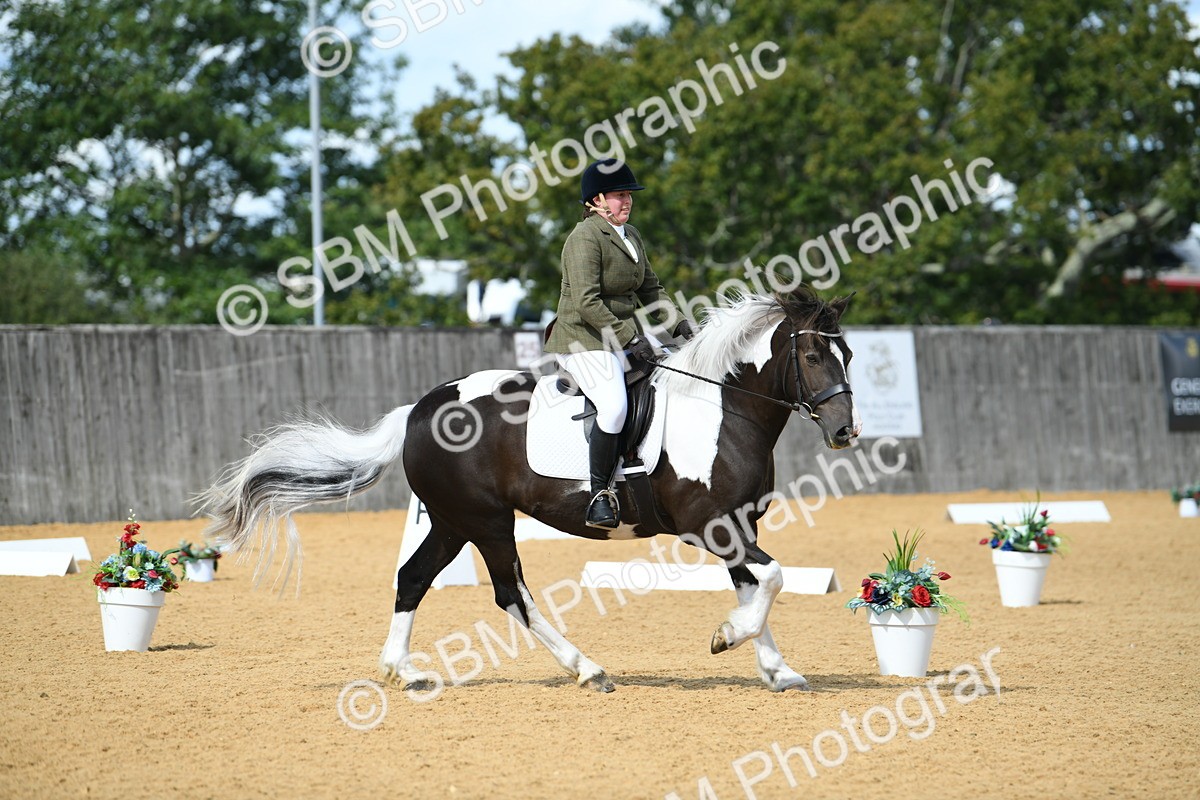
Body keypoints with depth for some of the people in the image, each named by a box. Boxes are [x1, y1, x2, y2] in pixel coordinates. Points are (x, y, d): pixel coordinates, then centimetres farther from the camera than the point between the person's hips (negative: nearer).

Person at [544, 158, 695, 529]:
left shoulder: (631, 235, 13)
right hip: (585, 339, -9)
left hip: (628, 331, 9)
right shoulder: (586, 238, -15)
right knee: (614, 405, -28)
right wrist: (628, 338, -25)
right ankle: (600, 495, -19)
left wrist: (678, 322, 3)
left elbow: (650, 287, 19)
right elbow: (587, 303, -22)